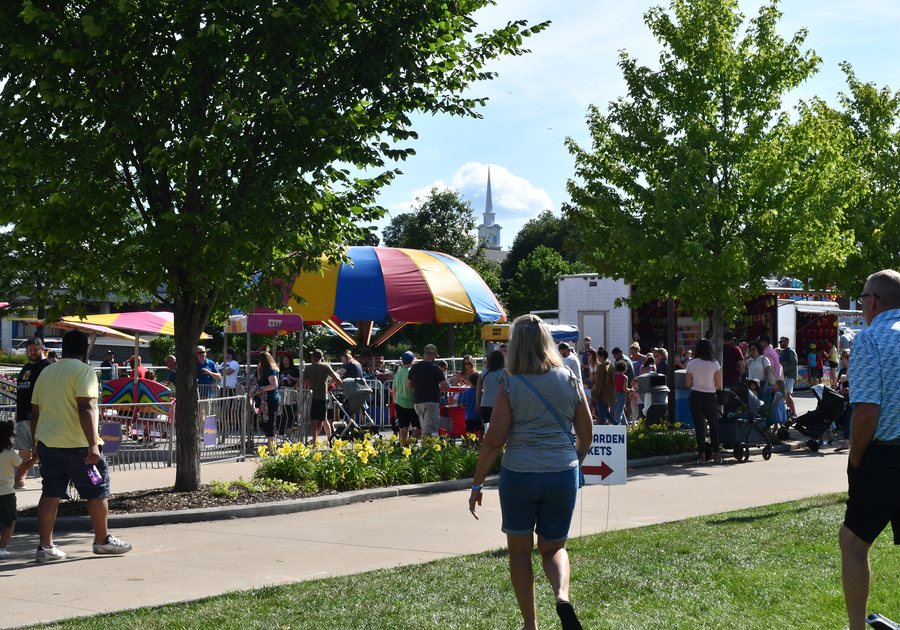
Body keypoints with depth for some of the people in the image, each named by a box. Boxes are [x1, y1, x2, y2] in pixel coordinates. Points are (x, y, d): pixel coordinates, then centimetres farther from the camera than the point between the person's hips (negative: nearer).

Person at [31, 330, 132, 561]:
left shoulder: (46, 372, 14)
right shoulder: (83, 369, -8)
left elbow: (35, 412, 17)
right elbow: (85, 408, -19)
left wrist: (37, 443, 25)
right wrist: (93, 444, -22)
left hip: (47, 442, 7)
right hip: (76, 444, -7)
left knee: (50, 493, 6)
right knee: (97, 490, 7)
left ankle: (46, 546, 2)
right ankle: (103, 540, 16)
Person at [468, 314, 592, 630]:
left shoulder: (511, 385, -7)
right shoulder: (570, 380, 2)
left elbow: (494, 440, -8)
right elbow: (585, 433, 8)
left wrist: (477, 484, 0)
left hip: (519, 474, -2)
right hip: (562, 473, 3)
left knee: (520, 550, 14)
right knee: (553, 547, 17)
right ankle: (562, 596, -12)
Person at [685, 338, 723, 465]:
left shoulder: (691, 364, -2)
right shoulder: (714, 364, -6)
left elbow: (688, 384, 1)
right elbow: (719, 384, -4)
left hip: (695, 397, 1)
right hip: (710, 397, -1)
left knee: (699, 426, 4)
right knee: (714, 426, 13)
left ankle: (702, 456, 0)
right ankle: (716, 456, 11)